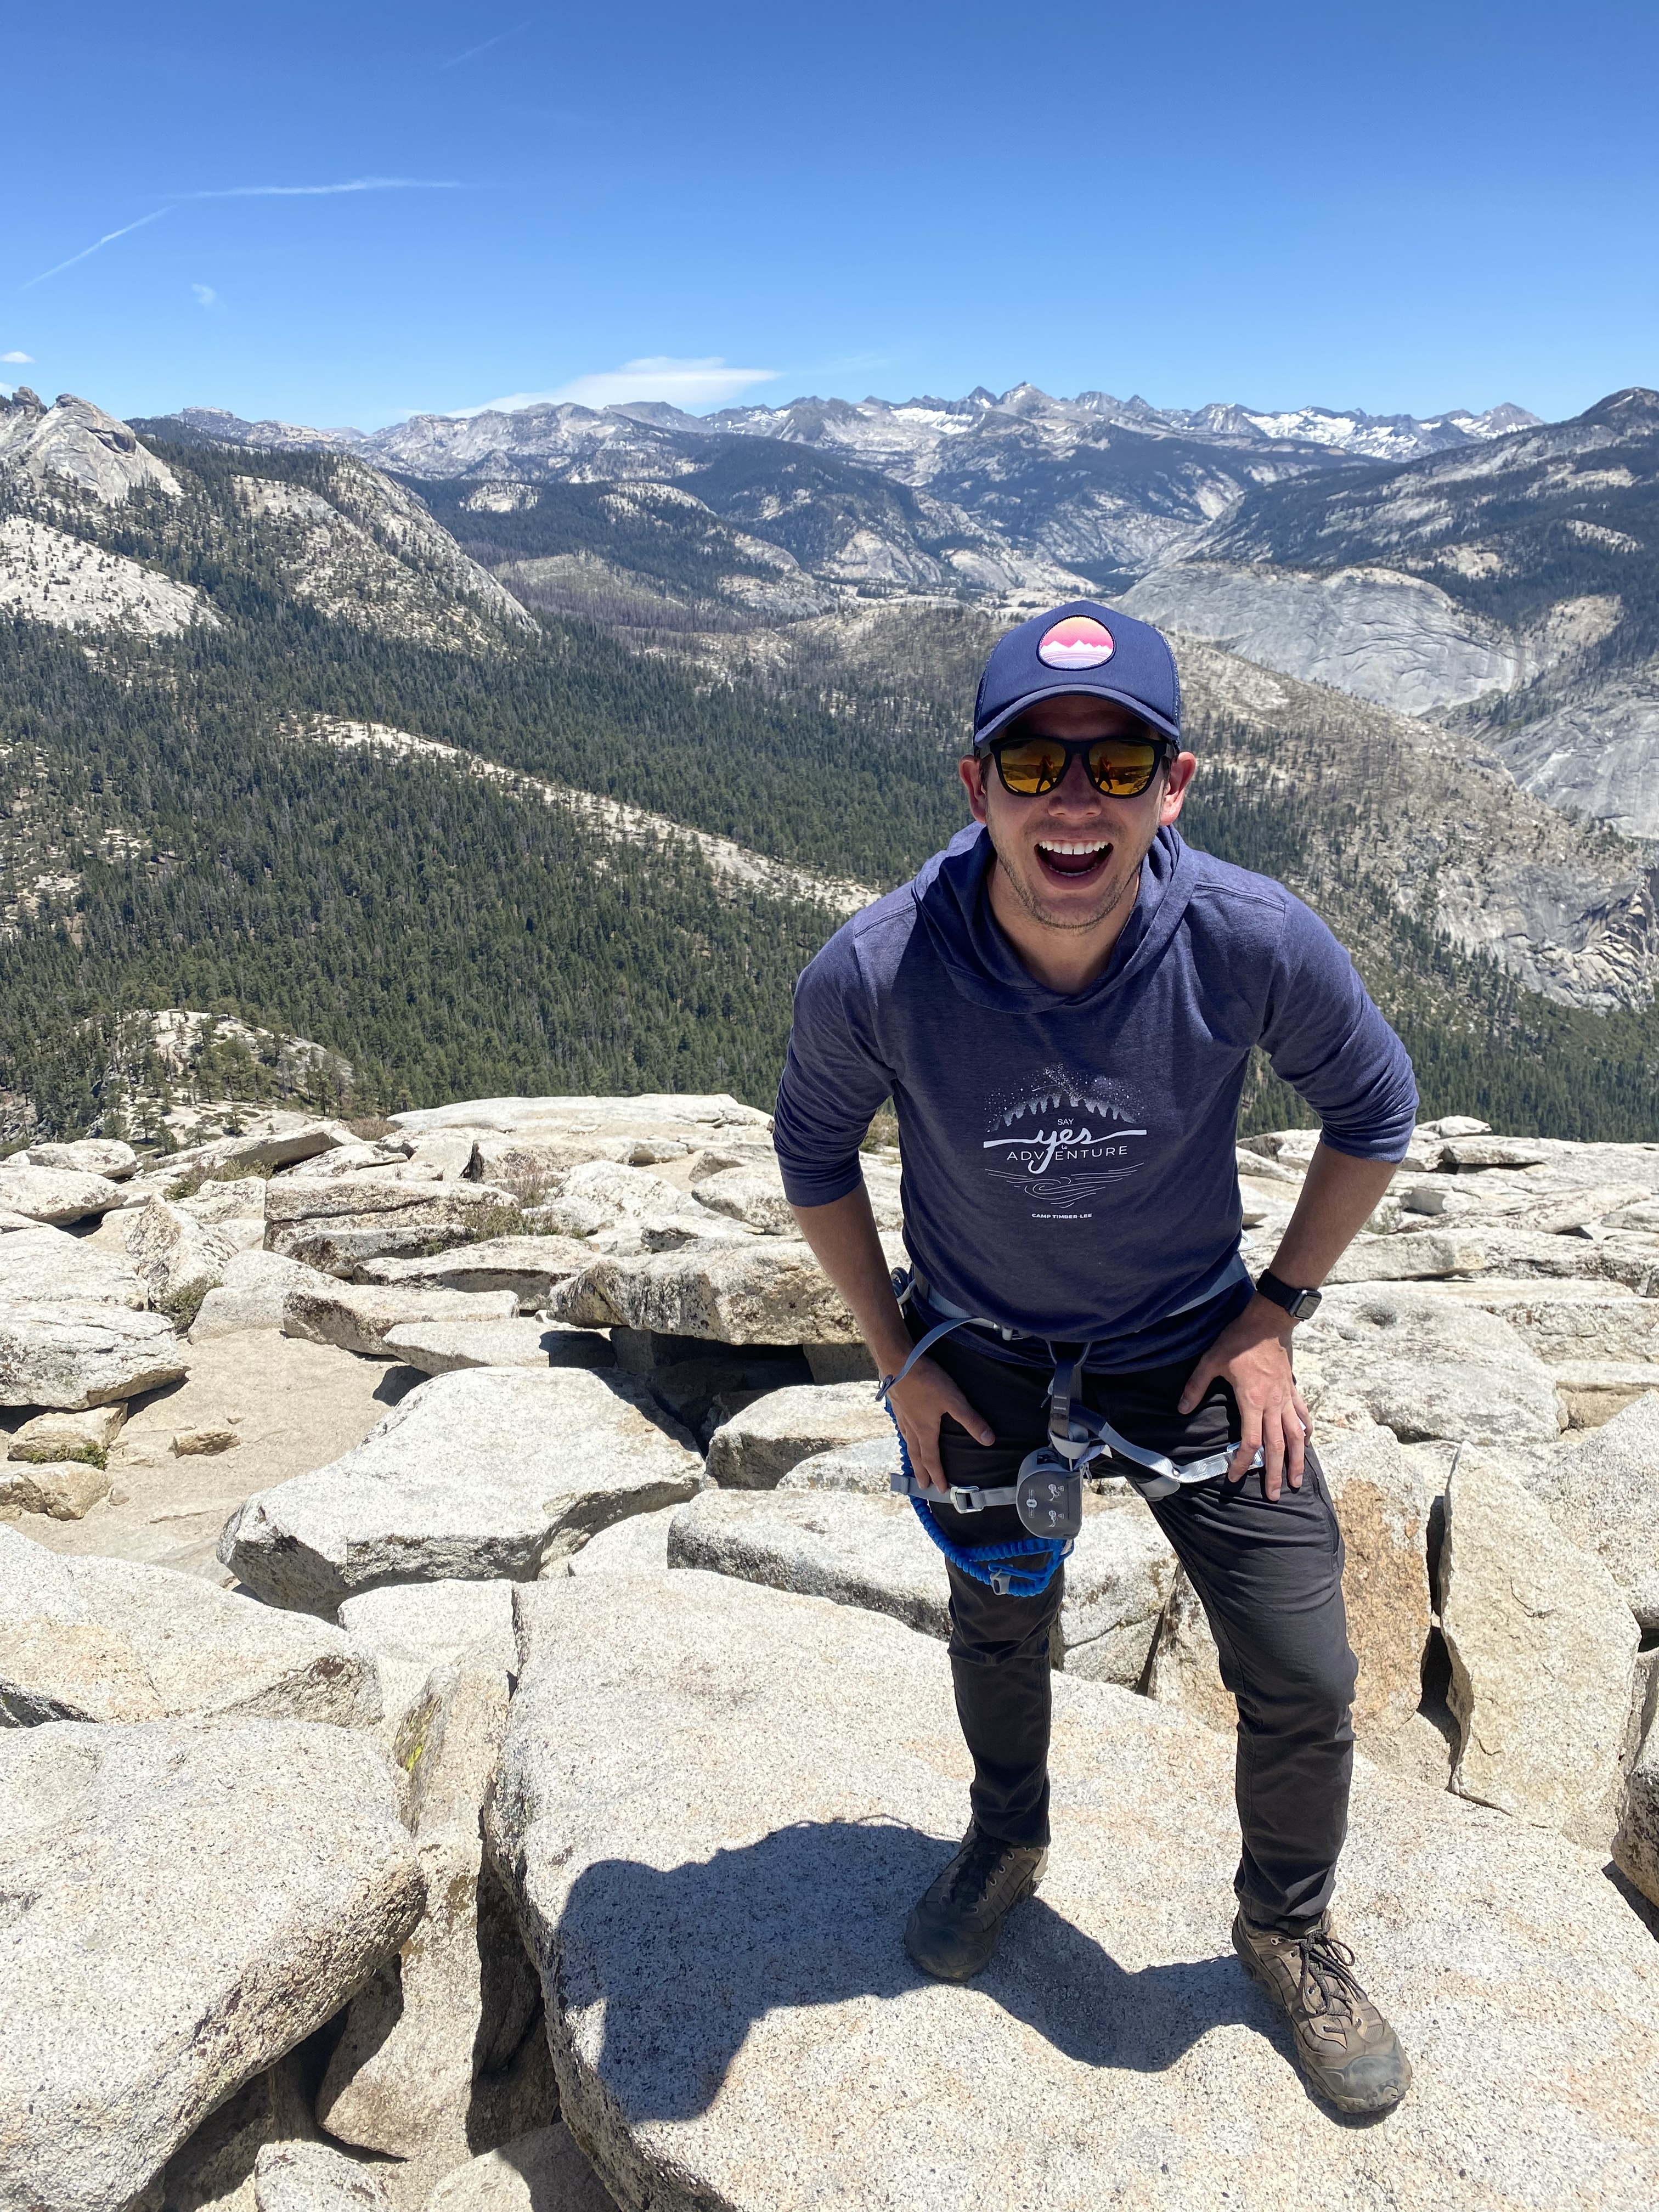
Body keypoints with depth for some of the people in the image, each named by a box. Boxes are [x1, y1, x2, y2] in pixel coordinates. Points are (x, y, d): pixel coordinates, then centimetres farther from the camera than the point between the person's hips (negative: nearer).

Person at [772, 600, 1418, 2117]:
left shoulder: (1255, 943, -28)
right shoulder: (873, 975, -29)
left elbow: (1374, 1109, -7)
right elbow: (816, 1151, -7)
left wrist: (1278, 1313, -7)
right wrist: (898, 1358, -6)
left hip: (1193, 1347, 0)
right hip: (981, 1358, 0)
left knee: (1304, 1679, 4)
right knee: (999, 1626, 23)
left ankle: (1290, 1930, 38)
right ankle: (1009, 1840, 57)